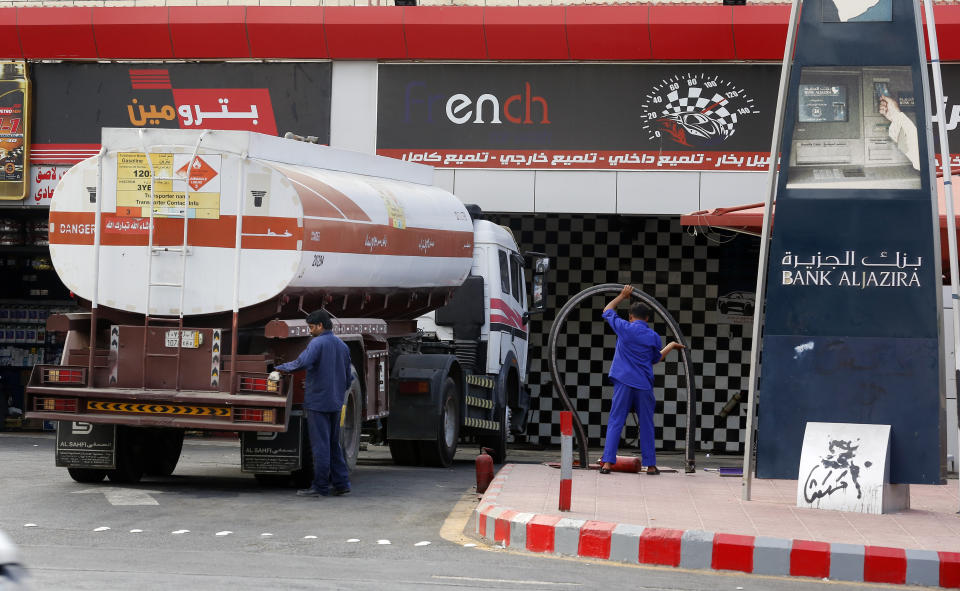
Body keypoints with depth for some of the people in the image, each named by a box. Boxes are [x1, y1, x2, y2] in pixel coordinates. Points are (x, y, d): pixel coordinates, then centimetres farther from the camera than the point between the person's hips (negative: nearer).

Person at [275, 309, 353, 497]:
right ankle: (341, 483, 14)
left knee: (320, 445, -4)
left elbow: (303, 362, -29)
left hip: (317, 402, -8)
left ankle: (320, 487, -1)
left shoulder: (317, 343, -12)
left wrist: (281, 368, -15)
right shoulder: (342, 346, 13)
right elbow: (348, 377, 18)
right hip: (335, 404, 8)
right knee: (334, 444, 15)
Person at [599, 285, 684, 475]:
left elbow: (607, 311, 16)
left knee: (615, 423, -2)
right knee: (646, 425, 9)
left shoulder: (624, 328, 0)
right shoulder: (654, 337, 4)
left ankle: (607, 462, -11)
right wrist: (671, 346, 36)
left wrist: (622, 296, 28)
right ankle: (650, 465, 12)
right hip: (644, 385, 1)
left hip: (623, 383, -1)